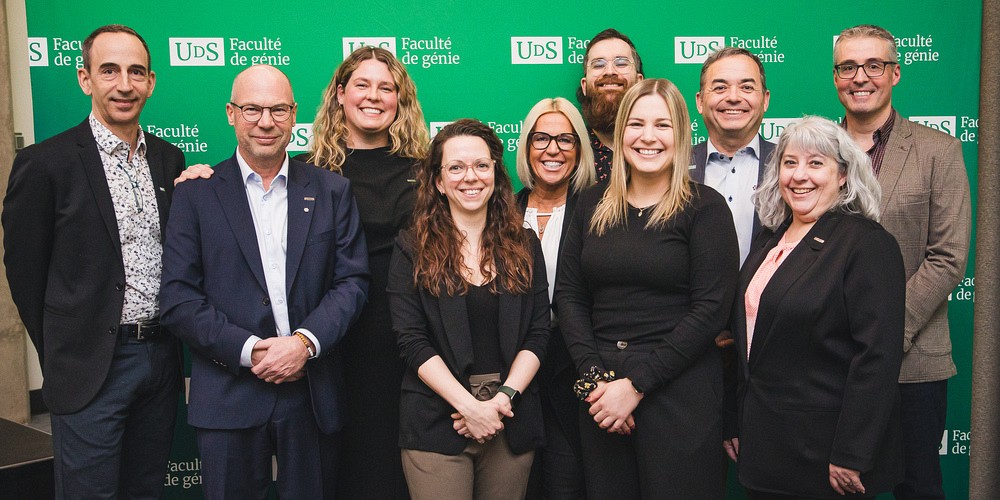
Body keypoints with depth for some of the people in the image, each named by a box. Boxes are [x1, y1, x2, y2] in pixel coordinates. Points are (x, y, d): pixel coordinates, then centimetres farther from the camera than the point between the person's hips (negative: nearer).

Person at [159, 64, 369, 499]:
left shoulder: (332, 191, 6)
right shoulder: (196, 194, 2)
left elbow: (352, 280, 1)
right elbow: (177, 299, -4)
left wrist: (306, 341, -14)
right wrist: (249, 349, -14)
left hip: (312, 393, 1)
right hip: (228, 396, -1)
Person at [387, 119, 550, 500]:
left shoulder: (524, 246, 8)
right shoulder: (413, 249, 0)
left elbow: (538, 333, 3)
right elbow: (412, 340, -7)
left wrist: (504, 396, -11)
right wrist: (469, 405, -16)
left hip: (512, 421, 3)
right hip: (436, 424, -2)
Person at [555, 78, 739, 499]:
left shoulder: (705, 208, -4)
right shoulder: (592, 205, 8)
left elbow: (711, 309, -11)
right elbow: (569, 295, 6)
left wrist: (636, 384, -13)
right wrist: (594, 377, -7)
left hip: (679, 389, -4)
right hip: (599, 389, 4)